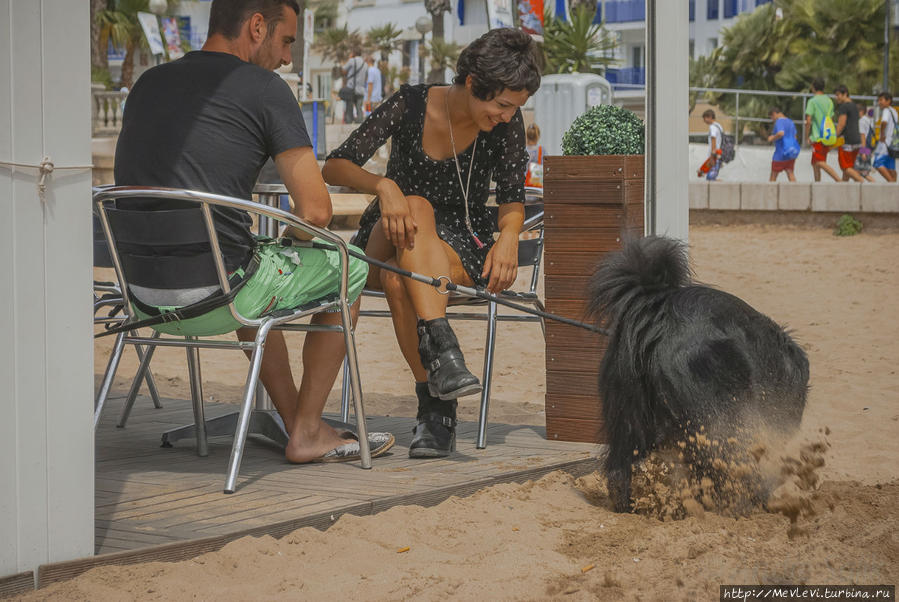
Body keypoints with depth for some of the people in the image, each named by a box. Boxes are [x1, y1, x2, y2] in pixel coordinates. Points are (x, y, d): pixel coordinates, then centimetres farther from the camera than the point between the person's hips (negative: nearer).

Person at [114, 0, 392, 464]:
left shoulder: (147, 84, 15)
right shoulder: (264, 90, -5)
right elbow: (316, 211, -9)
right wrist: (288, 251, 15)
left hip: (140, 293, 7)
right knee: (348, 266, 18)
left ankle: (296, 423, 39)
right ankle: (308, 434, 21)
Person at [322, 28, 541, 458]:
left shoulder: (506, 125, -6)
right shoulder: (411, 106, -13)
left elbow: (512, 197, -2)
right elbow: (333, 167, -17)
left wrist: (508, 235, -26)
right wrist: (383, 185, -38)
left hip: (461, 249, 0)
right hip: (386, 245, 0)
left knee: (399, 278, -36)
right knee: (416, 206, -37)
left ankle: (434, 409, -37)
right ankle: (443, 353, -45)